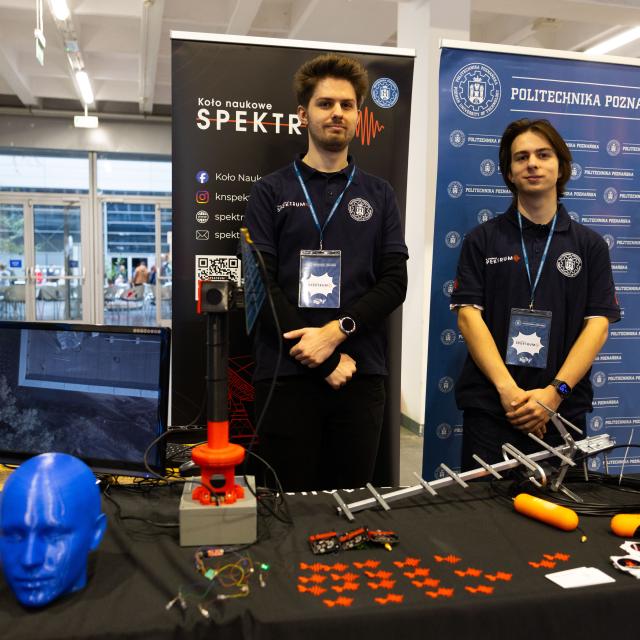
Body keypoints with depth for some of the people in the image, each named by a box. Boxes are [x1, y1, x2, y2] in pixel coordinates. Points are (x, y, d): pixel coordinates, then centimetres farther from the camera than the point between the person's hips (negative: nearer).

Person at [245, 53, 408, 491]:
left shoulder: (379, 196, 13)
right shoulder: (271, 192, 6)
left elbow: (395, 282, 3)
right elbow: (259, 283, -4)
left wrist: (336, 332, -13)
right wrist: (327, 357, -11)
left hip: (361, 374, 2)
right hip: (287, 373, -2)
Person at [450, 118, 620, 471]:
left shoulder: (590, 244, 8)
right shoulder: (482, 239, 5)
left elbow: (598, 323, 1)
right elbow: (468, 314, -4)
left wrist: (556, 391, -12)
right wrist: (507, 389, -15)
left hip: (563, 410, 1)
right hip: (489, 406, -1)